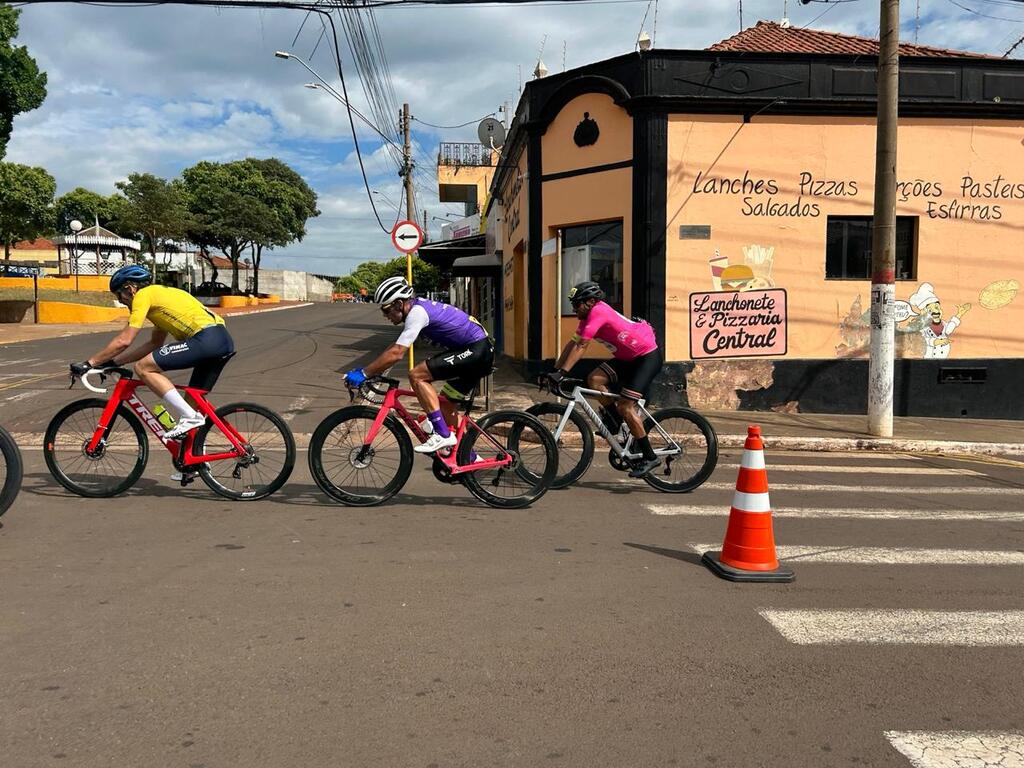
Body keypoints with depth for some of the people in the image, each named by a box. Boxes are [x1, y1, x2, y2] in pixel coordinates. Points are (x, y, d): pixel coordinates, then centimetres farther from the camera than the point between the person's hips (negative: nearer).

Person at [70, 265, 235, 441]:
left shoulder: (144, 295, 3)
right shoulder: (160, 294, 30)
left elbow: (124, 341, -3)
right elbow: (155, 344, 32)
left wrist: (89, 363, 6)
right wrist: (114, 361, 30)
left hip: (206, 339, -10)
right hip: (224, 339, 10)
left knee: (143, 367, -6)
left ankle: (190, 417, -10)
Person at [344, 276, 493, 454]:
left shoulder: (417, 312, -16)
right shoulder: (418, 308, 14)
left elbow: (396, 353, -23)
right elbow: (396, 347, 20)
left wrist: (363, 374, -18)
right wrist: (369, 371, 14)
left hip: (476, 351, -10)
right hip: (480, 353, 10)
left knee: (416, 376, -16)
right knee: (445, 407, 16)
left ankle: (442, 435, -14)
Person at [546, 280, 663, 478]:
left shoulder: (598, 312, -22)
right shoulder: (588, 316, 6)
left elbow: (581, 346, -27)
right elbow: (573, 343, 6)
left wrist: (562, 372, -29)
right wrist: (555, 371, 1)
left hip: (648, 356, -9)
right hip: (627, 357, 9)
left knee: (625, 407, -14)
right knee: (594, 380, -8)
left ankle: (650, 457, -5)